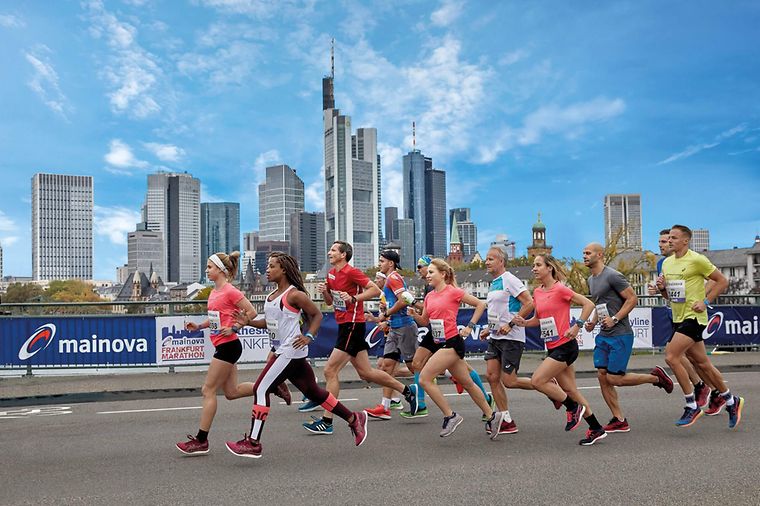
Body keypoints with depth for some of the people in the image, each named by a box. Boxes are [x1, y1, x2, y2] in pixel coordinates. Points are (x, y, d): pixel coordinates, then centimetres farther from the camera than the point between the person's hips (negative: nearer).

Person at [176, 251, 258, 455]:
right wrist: (198, 326, 8)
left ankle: (201, 441, 5)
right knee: (232, 392, 13)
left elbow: (251, 312, -12)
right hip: (222, 346, 9)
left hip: (228, 345, -9)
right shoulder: (214, 292, 12)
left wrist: (234, 328, -17)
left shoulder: (230, 291, -14)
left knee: (208, 390, -4)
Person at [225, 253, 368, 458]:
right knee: (313, 391, 14)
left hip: (291, 351, -9)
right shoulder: (272, 296, 14)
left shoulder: (294, 294, -12)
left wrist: (309, 337, -17)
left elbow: (317, 314, -6)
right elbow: (269, 322, 21)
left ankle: (253, 443, -3)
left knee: (261, 389, -9)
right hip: (281, 351, 9)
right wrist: (248, 322, 7)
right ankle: (354, 419, 24)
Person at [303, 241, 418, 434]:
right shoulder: (331, 274, 13)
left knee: (330, 371, -9)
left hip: (353, 326, -9)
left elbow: (375, 290, -17)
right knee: (366, 372, 13)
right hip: (345, 326, 9)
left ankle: (327, 421, -2)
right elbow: (330, 302, 21)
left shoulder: (351, 272, -13)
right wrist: (324, 291, 1)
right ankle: (408, 391, 27)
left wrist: (353, 298, -25)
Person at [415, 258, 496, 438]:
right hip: (442, 343, 8)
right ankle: (490, 416, 28)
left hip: (452, 342, -8)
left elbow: (480, 304, -4)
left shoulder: (453, 291, -10)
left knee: (424, 378, -13)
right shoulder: (429, 296, 10)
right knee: (467, 383, 16)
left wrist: (470, 326, -7)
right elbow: (425, 321, 18)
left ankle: (450, 416, -4)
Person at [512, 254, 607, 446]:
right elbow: (538, 319, 20)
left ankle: (573, 408, 5)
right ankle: (596, 429, 23)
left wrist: (577, 326, -18)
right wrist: (524, 322, 1)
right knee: (570, 389, 11)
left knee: (537, 381, -14)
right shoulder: (537, 292, 10)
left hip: (564, 346, -8)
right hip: (552, 348, 8)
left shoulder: (560, 289, -13)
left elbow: (588, 304, -13)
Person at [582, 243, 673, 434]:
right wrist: (593, 322, 10)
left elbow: (633, 299, -14)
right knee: (602, 376, 1)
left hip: (620, 335, -8)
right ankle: (619, 421, 9)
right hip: (603, 335, 8)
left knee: (614, 378, -8)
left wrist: (614, 319, -18)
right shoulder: (591, 280, 15)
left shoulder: (612, 276, -13)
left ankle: (656, 377, 14)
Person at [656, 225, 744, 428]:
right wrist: (662, 287, -1)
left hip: (694, 317, -8)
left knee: (671, 357, -17)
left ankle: (692, 407, -5)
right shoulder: (667, 263, 11)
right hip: (678, 319, 8)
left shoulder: (697, 260, -11)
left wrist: (706, 301, -13)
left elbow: (722, 281, -6)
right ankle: (731, 401, 31)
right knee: (703, 364, 14)